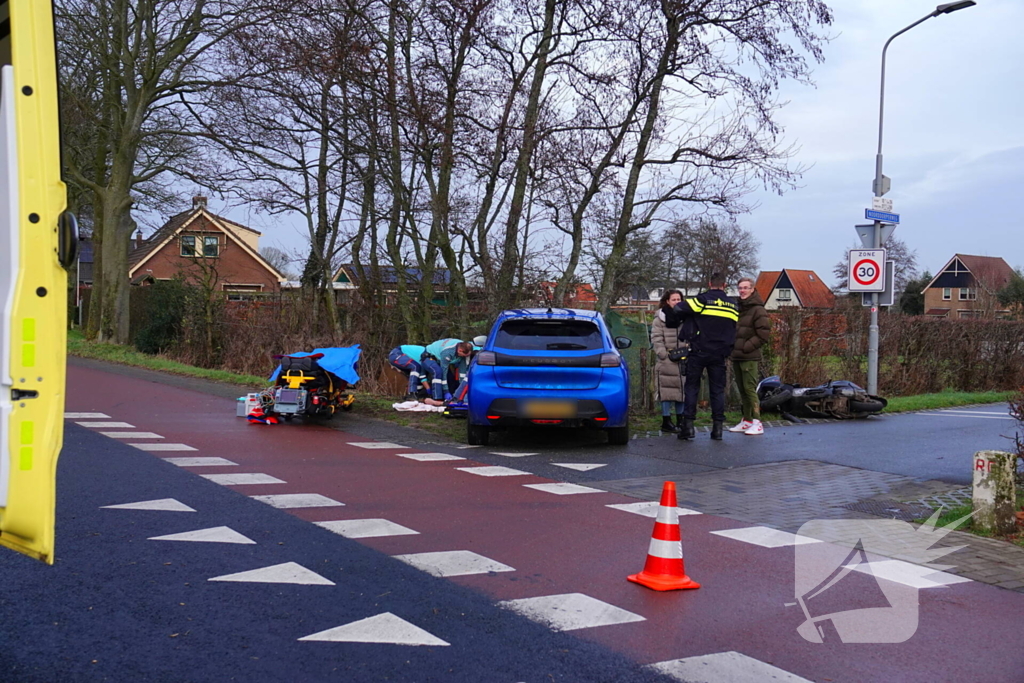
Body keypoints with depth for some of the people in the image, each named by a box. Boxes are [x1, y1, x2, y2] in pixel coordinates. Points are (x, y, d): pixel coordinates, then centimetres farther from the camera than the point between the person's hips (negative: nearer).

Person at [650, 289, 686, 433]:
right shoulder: (660, 319, 1)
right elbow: (656, 340, -4)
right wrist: (665, 354, -12)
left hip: (683, 361, 4)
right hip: (667, 362, -4)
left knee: (682, 390, 8)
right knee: (667, 391, -4)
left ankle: (680, 420, 18)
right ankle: (666, 422, 2)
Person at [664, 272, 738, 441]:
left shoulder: (702, 299, -5)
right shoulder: (733, 306, 12)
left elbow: (678, 310, -12)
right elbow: (734, 331, 16)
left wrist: (673, 323, 7)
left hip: (698, 352, -3)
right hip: (719, 354, 3)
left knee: (691, 387, 4)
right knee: (717, 389, 8)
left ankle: (688, 425, -1)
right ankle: (718, 427, 5)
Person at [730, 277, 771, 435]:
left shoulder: (757, 310, -7)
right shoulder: (737, 308, 16)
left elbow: (764, 333, -13)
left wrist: (746, 347, -14)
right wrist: (732, 346, 9)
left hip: (749, 357, -8)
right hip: (736, 357, 8)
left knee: (749, 388, -11)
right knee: (742, 389, 11)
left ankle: (757, 423, -8)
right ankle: (746, 421, 18)